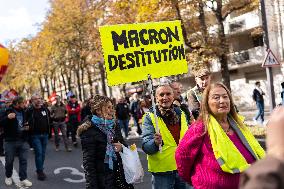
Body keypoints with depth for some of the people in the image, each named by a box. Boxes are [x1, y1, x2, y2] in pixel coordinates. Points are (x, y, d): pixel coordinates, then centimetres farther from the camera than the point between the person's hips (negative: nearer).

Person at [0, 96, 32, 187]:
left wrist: (27, 127, 2)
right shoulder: (8, 111, -6)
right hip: (10, 141, -4)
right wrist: (7, 117, -28)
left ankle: (23, 179, 7)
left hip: (23, 141, 4)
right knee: (9, 161, 10)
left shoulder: (24, 112, 9)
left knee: (23, 160, 1)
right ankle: (8, 177, 31)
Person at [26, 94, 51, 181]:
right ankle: (40, 171, 1)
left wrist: (49, 132, 15)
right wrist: (29, 133, -11)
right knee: (38, 153, -8)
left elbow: (49, 121, 18)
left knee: (43, 153, 9)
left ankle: (40, 170, 20)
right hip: (35, 135, -5)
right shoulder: (29, 111, -7)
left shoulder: (45, 109, 8)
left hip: (45, 135, 5)